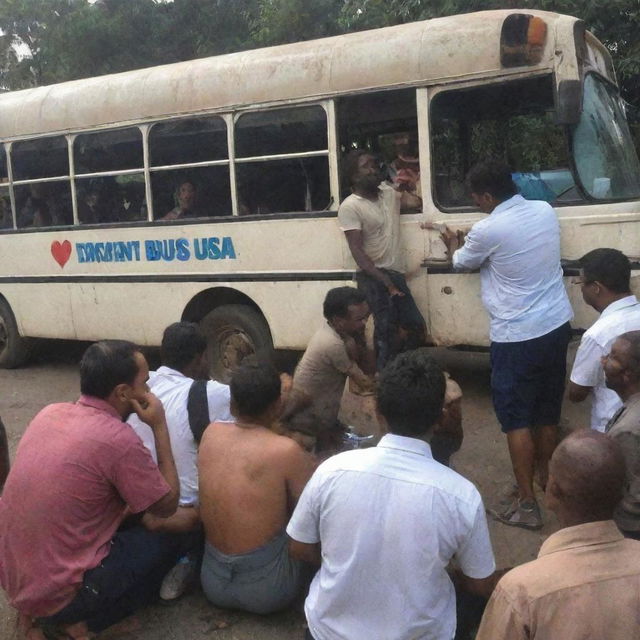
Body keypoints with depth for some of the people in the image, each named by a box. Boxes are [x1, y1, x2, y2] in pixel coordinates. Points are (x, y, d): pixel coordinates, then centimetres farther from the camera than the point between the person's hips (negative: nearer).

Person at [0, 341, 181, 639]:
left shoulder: (50, 412, 0)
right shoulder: (118, 439, -22)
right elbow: (167, 506, -7)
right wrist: (159, 426, -6)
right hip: (54, 593, -7)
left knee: (130, 522, 24)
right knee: (163, 544, 11)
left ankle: (37, 611, 13)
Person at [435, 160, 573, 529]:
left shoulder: (489, 230, -16)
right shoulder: (545, 211, 3)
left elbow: (462, 263, 5)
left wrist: (454, 244, 27)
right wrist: (473, 241, 26)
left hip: (517, 337, -7)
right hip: (557, 326, 7)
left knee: (517, 419, 4)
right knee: (548, 413, 18)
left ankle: (526, 503, 9)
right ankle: (546, 484, 34)